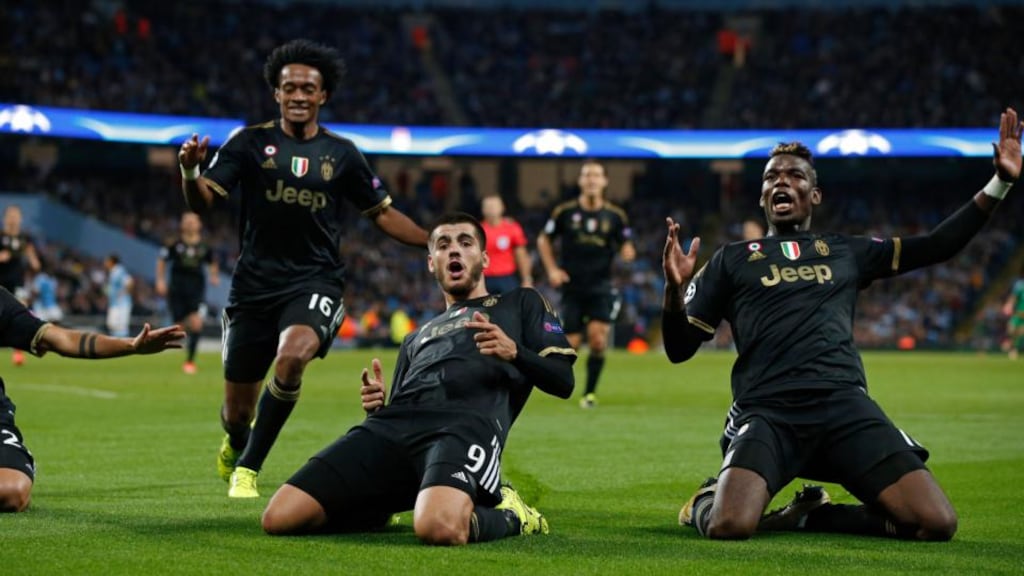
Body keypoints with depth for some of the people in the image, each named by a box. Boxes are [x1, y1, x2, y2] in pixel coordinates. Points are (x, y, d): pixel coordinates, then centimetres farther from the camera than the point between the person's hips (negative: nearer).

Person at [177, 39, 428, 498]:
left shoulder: (341, 154, 5)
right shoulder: (251, 142, 0)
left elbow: (381, 213, 15)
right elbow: (201, 202, -8)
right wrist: (190, 171, -29)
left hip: (315, 282, 0)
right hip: (255, 283, 0)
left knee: (292, 357, -33)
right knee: (237, 411, 5)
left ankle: (248, 467, -13)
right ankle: (235, 444, 46)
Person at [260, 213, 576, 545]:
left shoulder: (520, 303, 27)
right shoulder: (416, 339, 40)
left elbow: (563, 381, 14)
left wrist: (514, 352, -6)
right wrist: (377, 407, 9)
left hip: (467, 425, -6)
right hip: (392, 425, 6)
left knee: (438, 528, -41)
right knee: (279, 518, -15)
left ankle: (508, 514, -6)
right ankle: (387, 508, 12)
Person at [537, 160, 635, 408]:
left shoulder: (615, 215, 2)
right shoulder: (565, 212, -1)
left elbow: (625, 245, 10)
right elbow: (543, 240, 10)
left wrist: (627, 251, -15)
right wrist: (552, 269, 0)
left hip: (601, 287, 0)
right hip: (572, 287, 0)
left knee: (598, 339, -14)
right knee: (571, 345, -3)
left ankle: (589, 392, 3)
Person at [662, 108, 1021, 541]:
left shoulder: (846, 253, 24)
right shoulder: (732, 260, 19)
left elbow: (937, 246, 22)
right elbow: (679, 350, 15)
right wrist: (674, 290, -6)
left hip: (844, 406, 3)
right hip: (766, 410, -3)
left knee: (937, 522, -17)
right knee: (729, 526, -32)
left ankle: (809, 515, 6)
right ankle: (709, 500, 8)